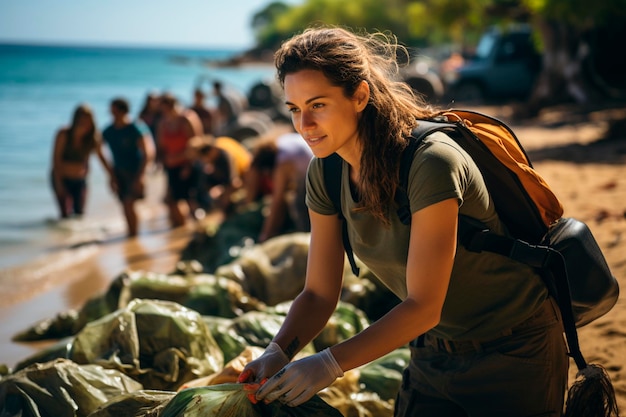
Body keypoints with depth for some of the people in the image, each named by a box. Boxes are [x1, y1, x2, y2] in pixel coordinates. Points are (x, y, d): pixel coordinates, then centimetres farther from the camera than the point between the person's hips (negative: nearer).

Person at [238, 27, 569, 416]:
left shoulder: (431, 162, -30)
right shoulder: (326, 173, -8)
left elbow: (423, 305, -29)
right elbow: (319, 294, -4)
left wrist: (331, 363, -33)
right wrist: (277, 353, -22)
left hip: (513, 352, -6)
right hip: (434, 351, 6)